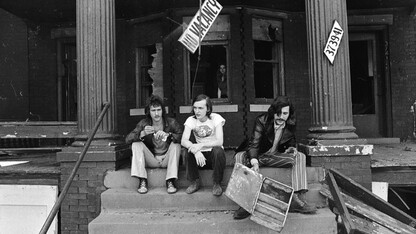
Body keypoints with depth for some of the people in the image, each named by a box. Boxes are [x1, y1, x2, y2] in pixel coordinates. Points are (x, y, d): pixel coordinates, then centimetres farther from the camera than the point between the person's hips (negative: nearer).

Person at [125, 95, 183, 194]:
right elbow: (128, 139, -13)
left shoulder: (171, 122, -9)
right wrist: (142, 133, -31)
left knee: (176, 145, -27)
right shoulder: (143, 123, -3)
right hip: (151, 160, 2)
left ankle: (170, 182, -24)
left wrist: (167, 135, -39)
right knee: (136, 144, -18)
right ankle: (142, 181, -19)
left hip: (167, 160, -1)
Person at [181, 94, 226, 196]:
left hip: (214, 153, -2)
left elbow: (219, 141, -21)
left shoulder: (216, 118, -10)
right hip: (200, 154, 2)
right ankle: (195, 182, -6)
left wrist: (201, 145, -35)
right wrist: (196, 151, -37)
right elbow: (183, 141, -18)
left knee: (218, 150, -33)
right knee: (189, 151, -27)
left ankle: (217, 183, -12)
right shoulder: (191, 120, -4)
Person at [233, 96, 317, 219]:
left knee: (300, 157, -18)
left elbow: (291, 141, 15)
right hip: (256, 155, -3)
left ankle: (297, 198, -24)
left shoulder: (291, 124, -4)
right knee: (240, 157, -33)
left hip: (277, 157, 4)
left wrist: (291, 148, -11)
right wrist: (254, 163, -47)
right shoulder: (262, 121, -19)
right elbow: (253, 143, -29)